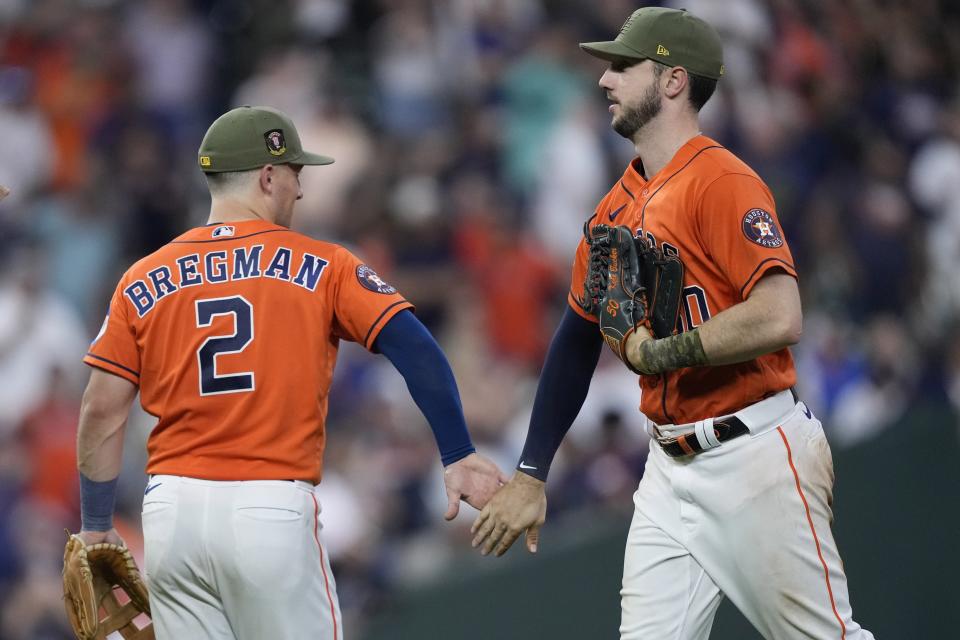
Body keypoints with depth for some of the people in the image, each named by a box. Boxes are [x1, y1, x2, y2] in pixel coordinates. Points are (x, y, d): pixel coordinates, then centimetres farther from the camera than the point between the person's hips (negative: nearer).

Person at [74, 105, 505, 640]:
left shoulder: (145, 280, 8)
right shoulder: (320, 267, 2)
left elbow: (102, 410, 5)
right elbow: (415, 347, -8)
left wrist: (97, 527, 11)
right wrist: (458, 456, -8)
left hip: (171, 510, 3)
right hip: (273, 510, -3)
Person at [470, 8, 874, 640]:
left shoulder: (722, 181, -14)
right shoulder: (618, 207, 11)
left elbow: (779, 319, -27)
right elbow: (577, 340, 19)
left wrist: (660, 353, -17)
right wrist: (530, 474, 14)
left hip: (755, 456, -8)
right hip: (671, 464, 8)